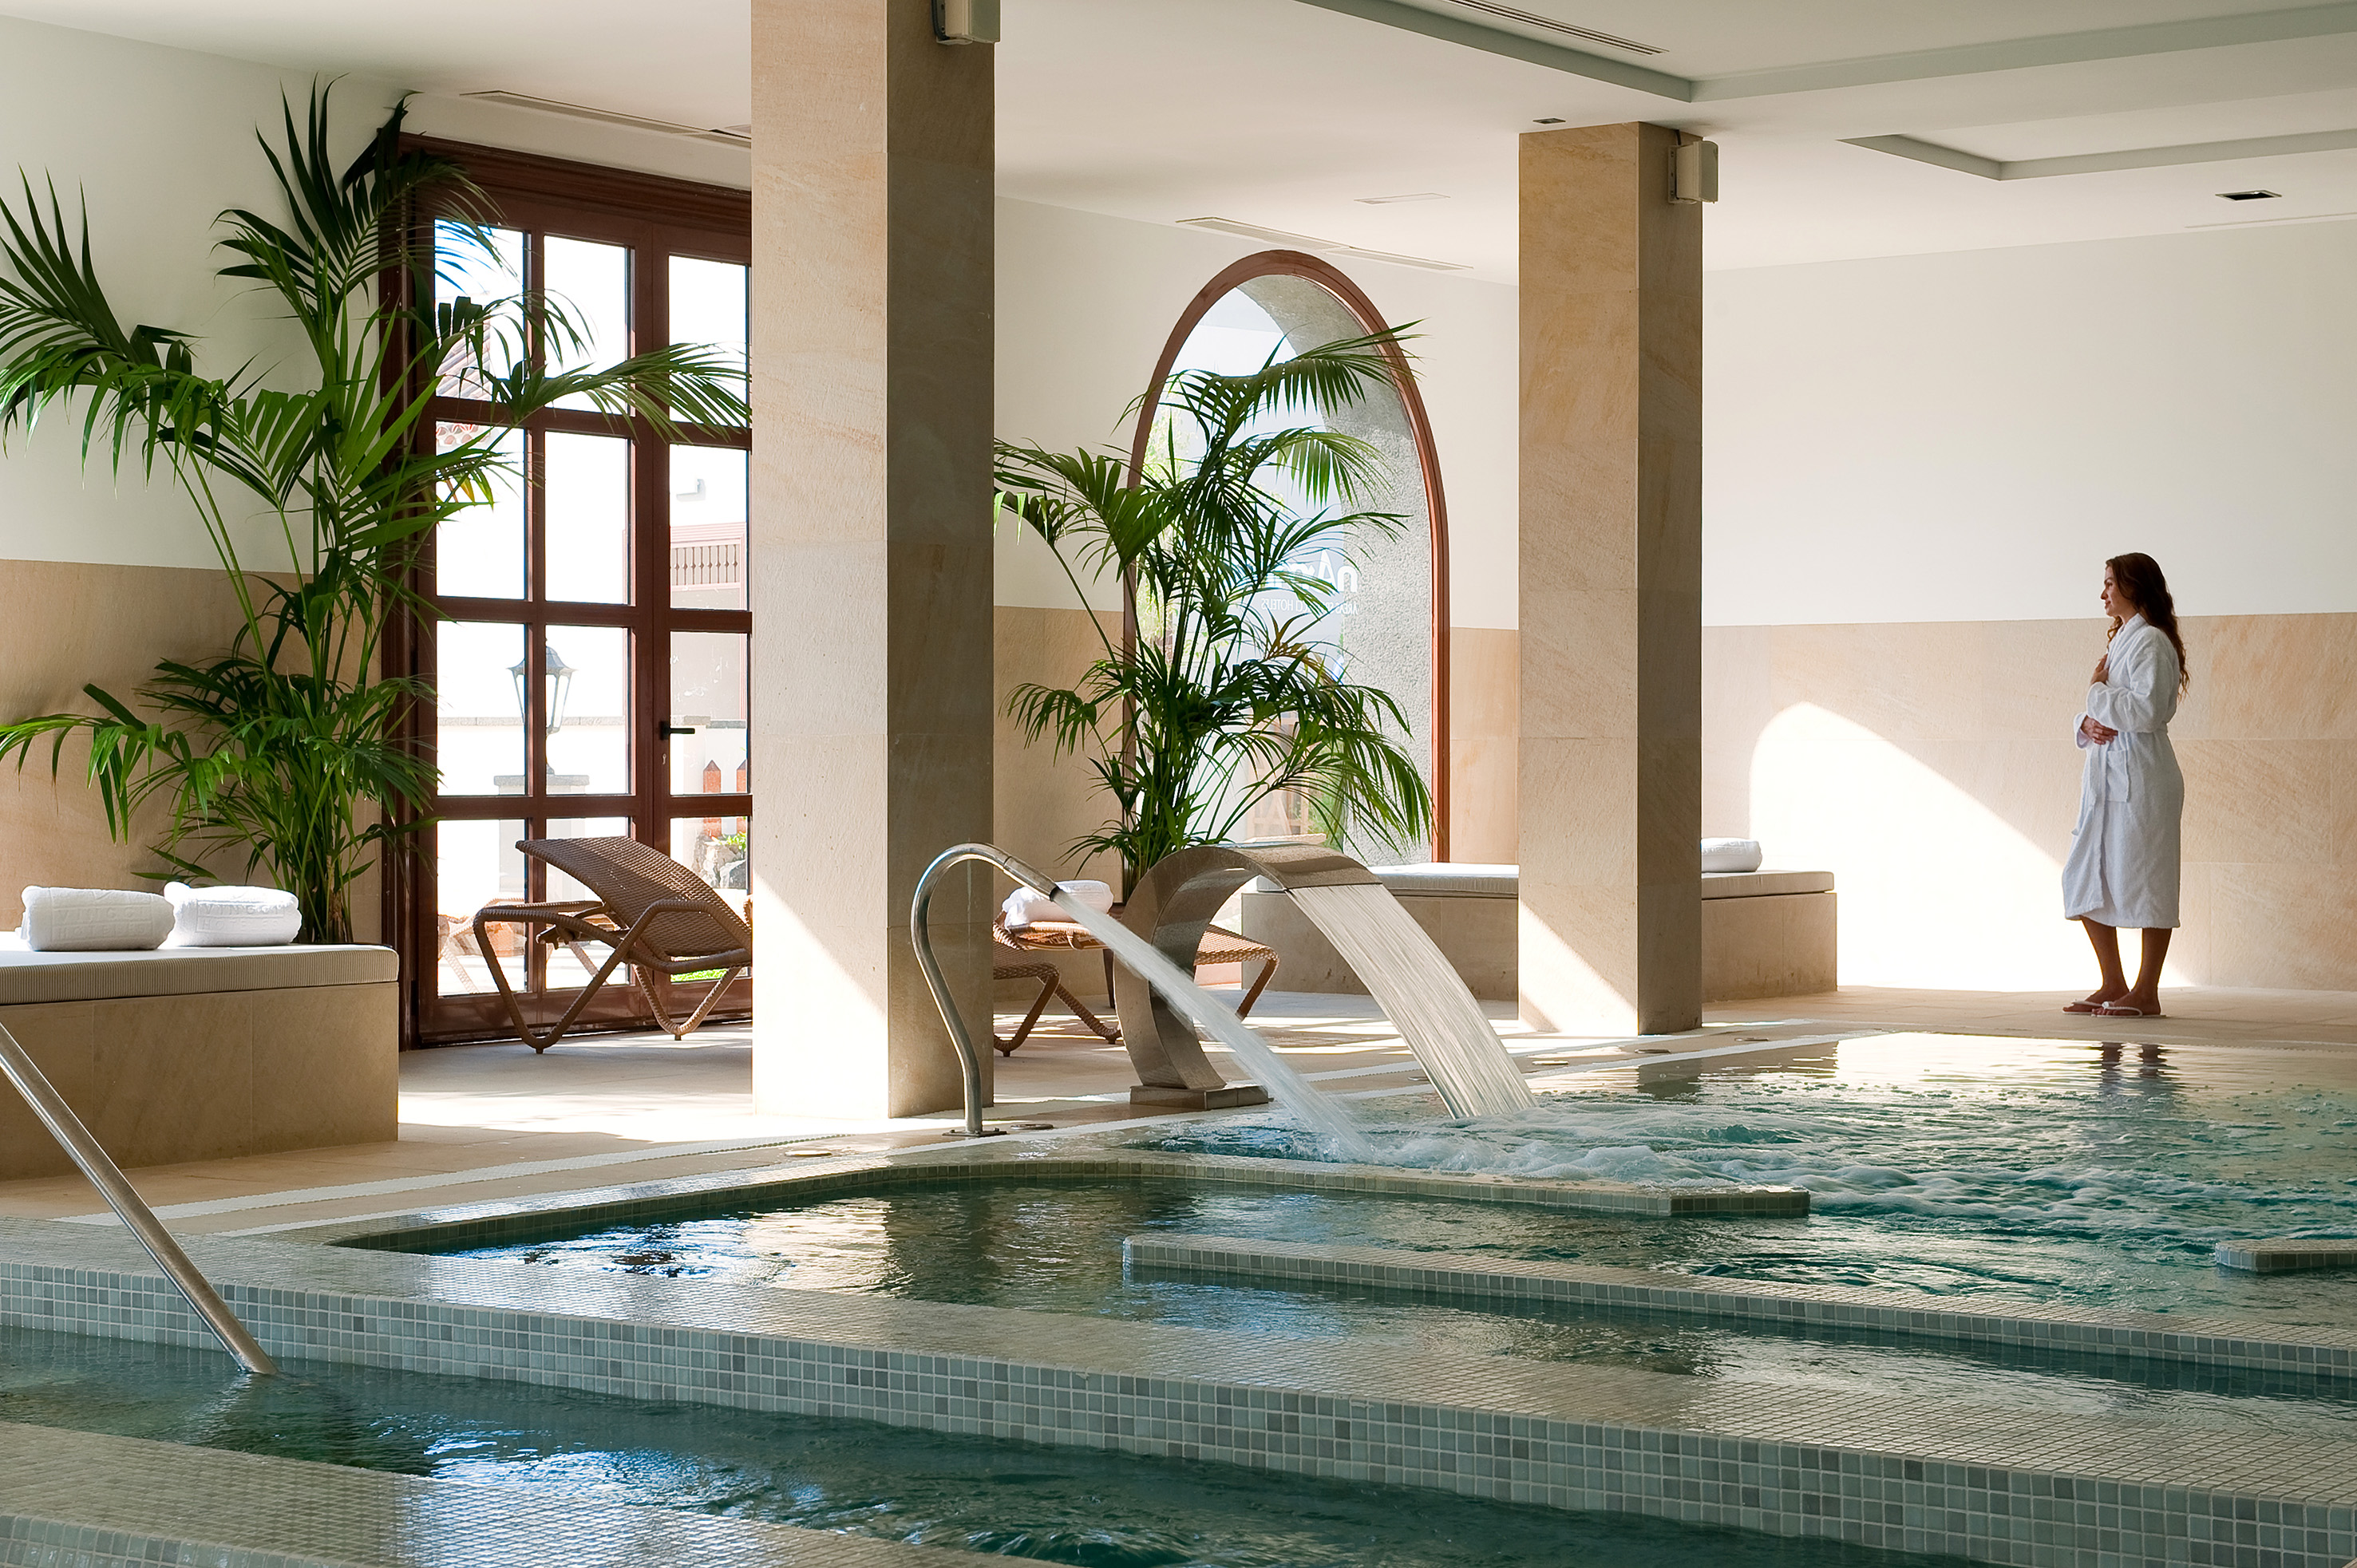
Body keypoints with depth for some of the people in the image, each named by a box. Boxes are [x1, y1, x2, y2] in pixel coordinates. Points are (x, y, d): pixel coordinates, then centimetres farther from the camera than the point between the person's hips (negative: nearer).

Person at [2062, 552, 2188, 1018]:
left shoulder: (2151, 642, -10)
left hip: (2141, 779, -10)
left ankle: (2146, 993, 2)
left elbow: (2146, 711, -22)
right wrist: (2088, 724, 0)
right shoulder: (2120, 640, 20)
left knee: (2144, 883, -4)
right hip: (2106, 778, 10)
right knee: (2085, 879, 10)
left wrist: (2098, 692, -9)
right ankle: (2113, 986, 18)